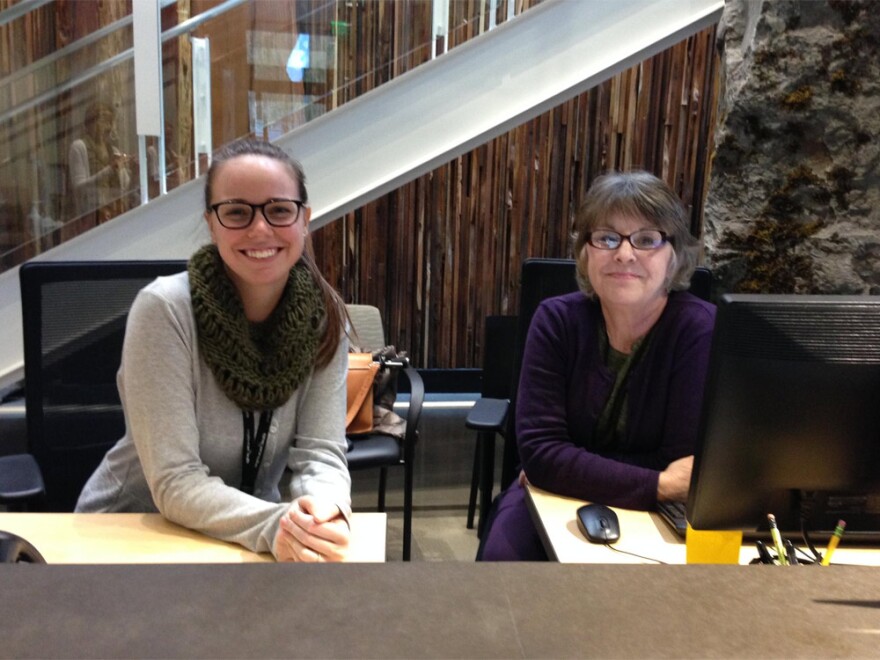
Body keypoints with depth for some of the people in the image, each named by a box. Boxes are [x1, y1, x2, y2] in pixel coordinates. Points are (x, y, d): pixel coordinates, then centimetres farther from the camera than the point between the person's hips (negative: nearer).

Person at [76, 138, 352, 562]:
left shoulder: (324, 316, -9)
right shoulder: (164, 309, -19)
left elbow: (321, 453, -11)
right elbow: (175, 483, -21)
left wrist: (321, 512, -31)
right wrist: (276, 525, -35)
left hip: (249, 536, 3)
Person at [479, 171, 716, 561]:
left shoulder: (700, 330, -17)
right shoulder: (557, 321, -12)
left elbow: (683, 465, -18)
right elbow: (540, 451, -19)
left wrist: (570, 472, -19)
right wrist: (658, 485, -28)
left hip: (653, 515, 0)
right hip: (556, 501, 1)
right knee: (503, 559, -25)